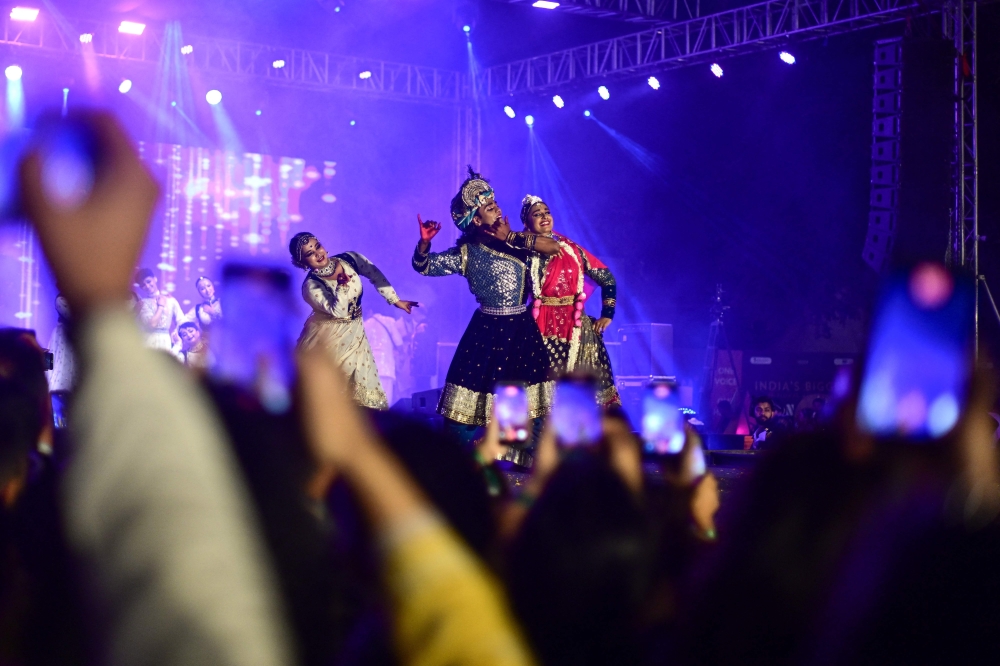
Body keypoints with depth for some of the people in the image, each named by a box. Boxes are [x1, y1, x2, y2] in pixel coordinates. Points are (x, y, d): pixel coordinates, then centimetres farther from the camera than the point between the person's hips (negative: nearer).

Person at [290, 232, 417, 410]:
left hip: (354, 334, 4)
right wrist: (341, 286, -41)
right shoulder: (311, 286, -23)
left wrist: (396, 301, 2)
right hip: (328, 338, -4)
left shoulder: (349, 260, -12)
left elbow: (375, 275, -1)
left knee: (361, 385, 10)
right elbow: (338, 311, -29)